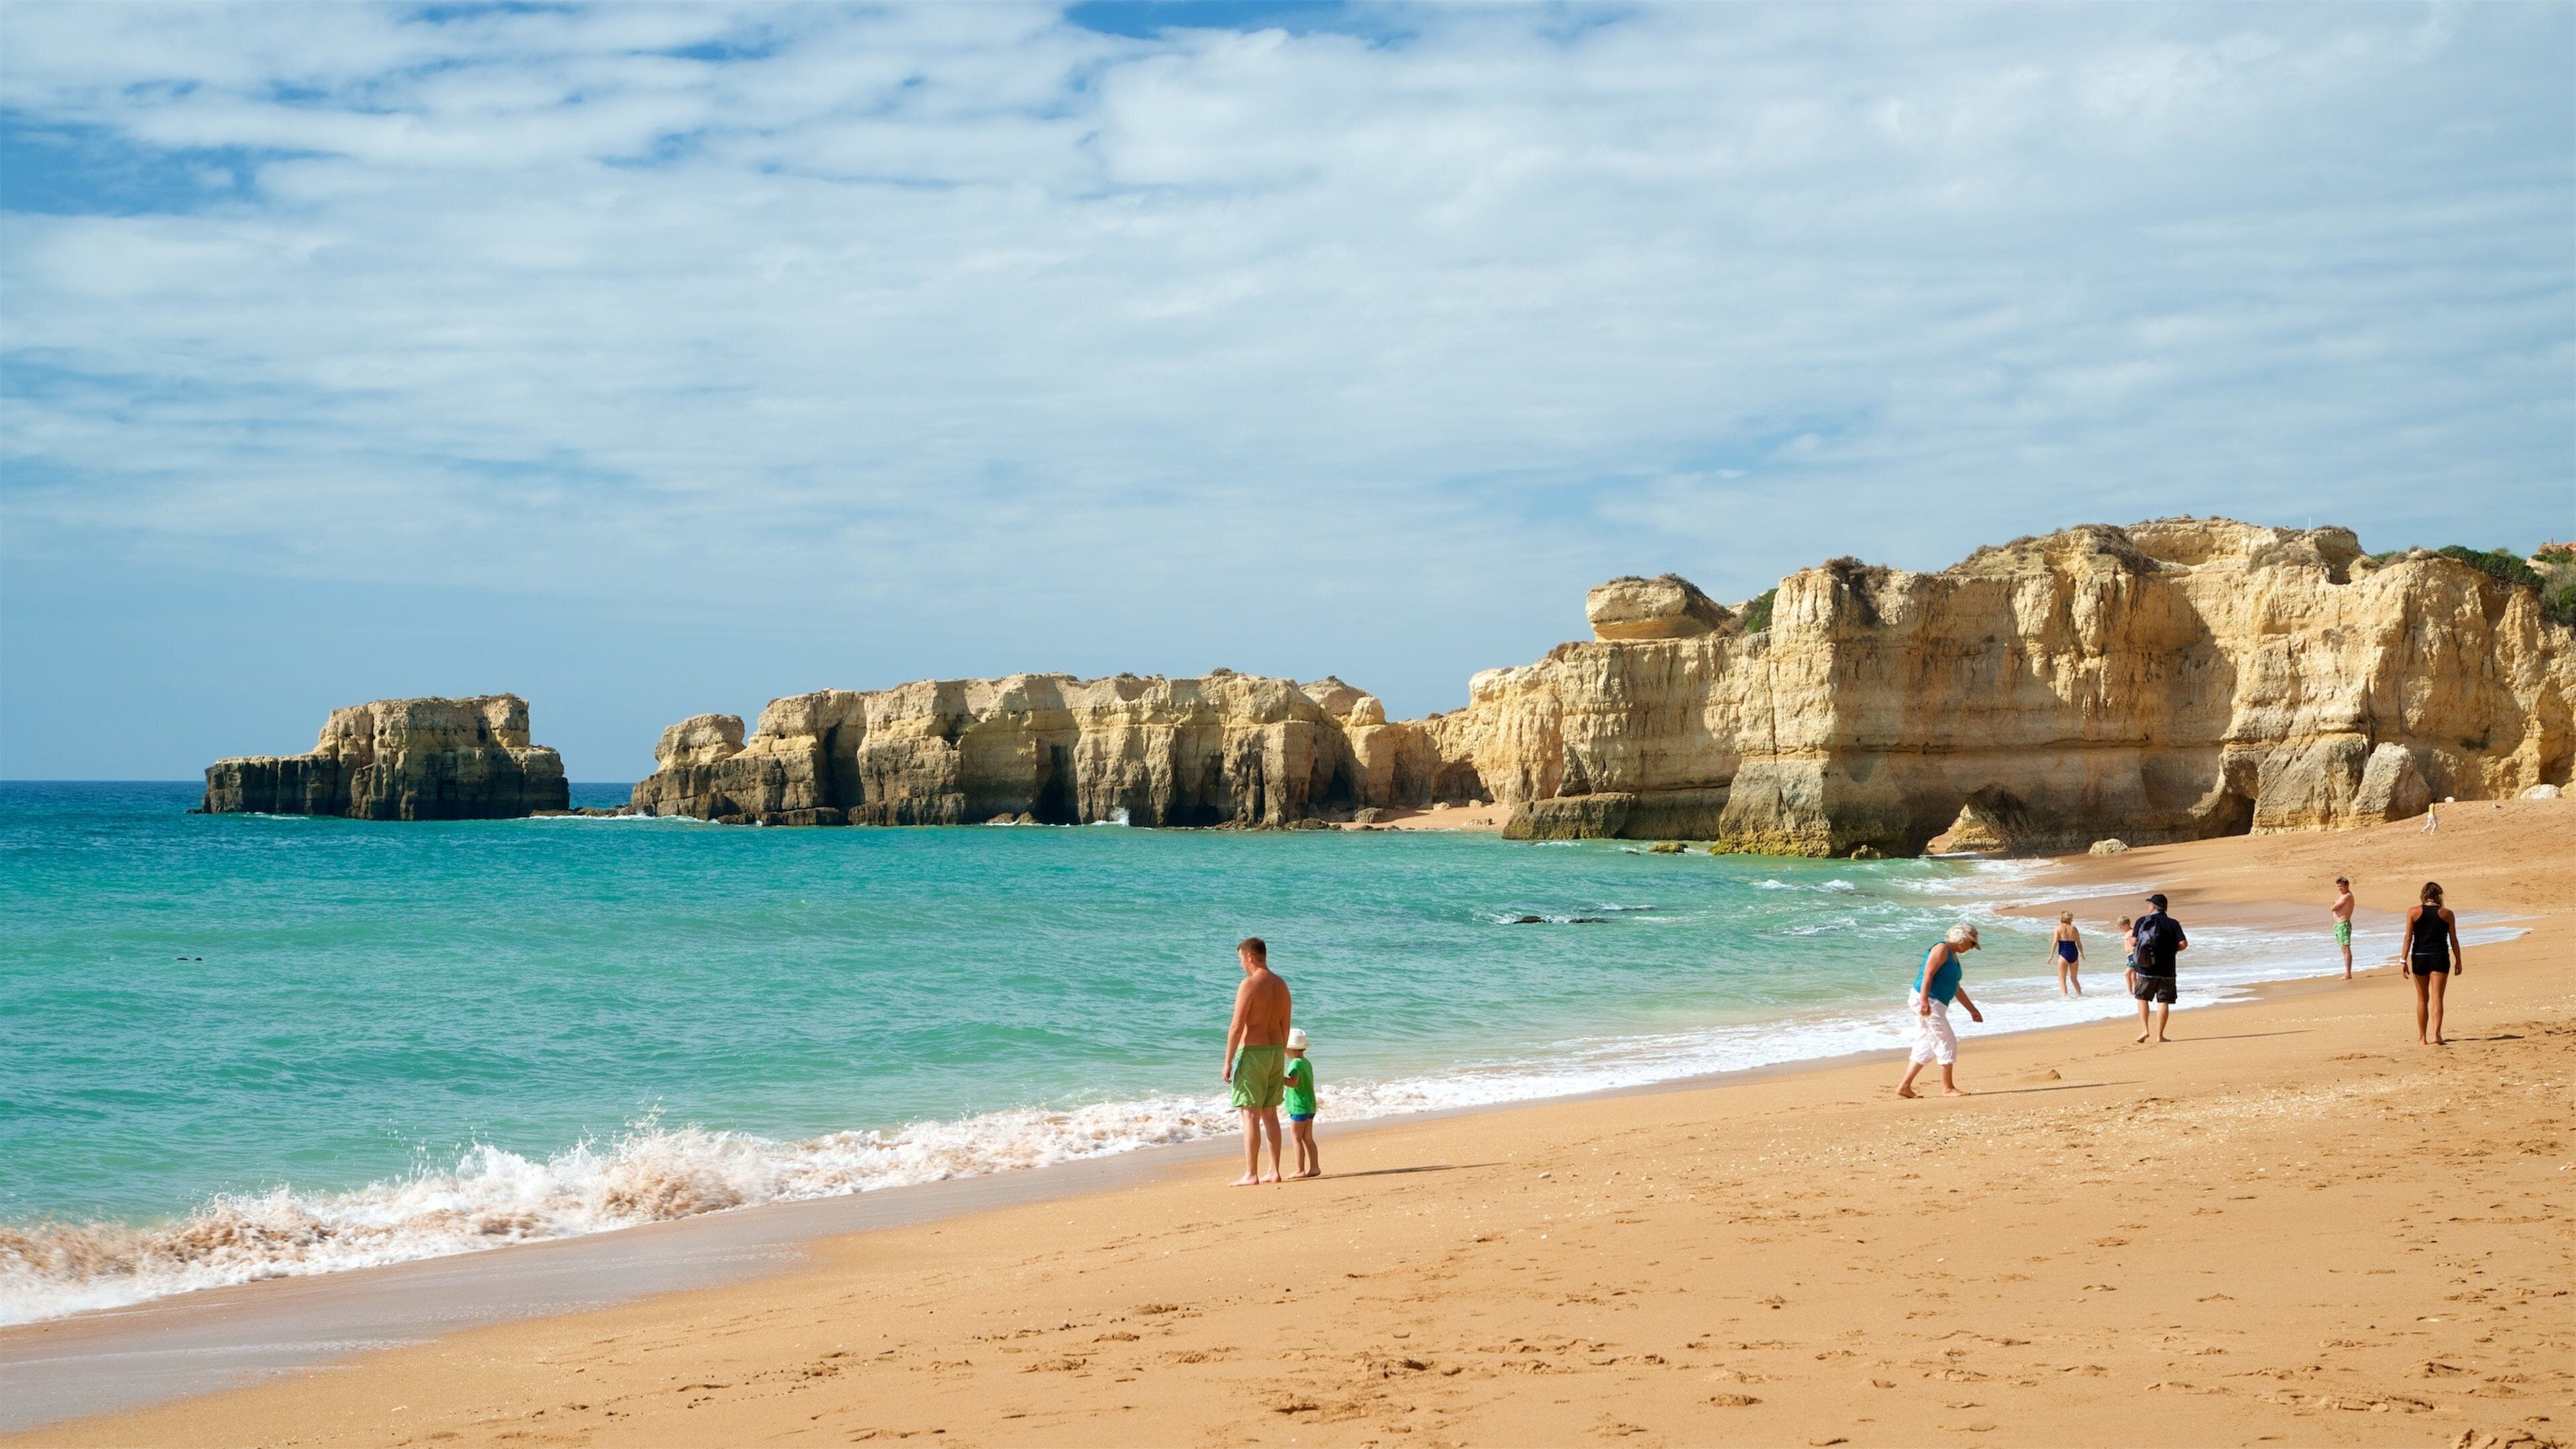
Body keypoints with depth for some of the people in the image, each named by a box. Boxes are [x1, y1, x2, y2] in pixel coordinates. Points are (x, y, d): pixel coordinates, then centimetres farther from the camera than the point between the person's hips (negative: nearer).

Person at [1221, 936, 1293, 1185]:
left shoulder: (1250, 984, -15)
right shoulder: (1281, 985, 9)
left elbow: (1237, 1027, -17)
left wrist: (1228, 1062, -12)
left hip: (1252, 1052, -8)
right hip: (1276, 1051, 8)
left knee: (1250, 1115, -5)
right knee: (1270, 1114, 14)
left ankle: (1251, 1175, -6)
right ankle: (1274, 1171, 15)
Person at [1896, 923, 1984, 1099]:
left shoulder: (1953, 955, 21)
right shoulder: (1942, 948, -10)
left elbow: (1956, 988, 28)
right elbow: (1928, 974, -20)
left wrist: (1972, 1010, 29)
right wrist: (1924, 1001, -29)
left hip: (1935, 1005, 10)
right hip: (1926, 1001, -10)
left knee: (1925, 1047, 9)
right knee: (1947, 1044, -5)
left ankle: (1904, 1087, 9)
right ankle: (1948, 1088, 3)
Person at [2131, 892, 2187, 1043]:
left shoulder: (2141, 922, -1)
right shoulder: (2173, 924, -1)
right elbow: (2183, 944, -10)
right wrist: (2171, 949, 9)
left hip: (2145, 969, 0)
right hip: (2166, 970, 0)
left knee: (2142, 998, 16)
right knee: (2163, 1001, 5)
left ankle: (2144, 1030, 4)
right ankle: (2159, 1035, 2)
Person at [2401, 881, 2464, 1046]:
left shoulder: (2414, 912, 0)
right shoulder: (2446, 914, 0)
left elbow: (2408, 938, -5)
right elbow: (2454, 940, 2)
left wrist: (2404, 961, -4)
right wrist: (2459, 961, 11)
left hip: (2419, 957, 1)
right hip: (2440, 958, -1)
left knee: (2422, 998, 13)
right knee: (2437, 998, -6)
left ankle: (2422, 1036, 20)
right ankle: (2436, 1034, -22)